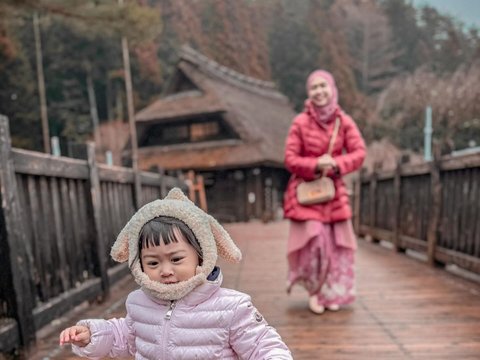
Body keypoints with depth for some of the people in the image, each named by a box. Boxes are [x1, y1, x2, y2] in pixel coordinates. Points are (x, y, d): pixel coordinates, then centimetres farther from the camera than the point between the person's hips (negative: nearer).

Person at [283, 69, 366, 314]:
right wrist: (315, 165, -22)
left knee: (336, 242, 5)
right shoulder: (300, 122, -8)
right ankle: (313, 291, 14)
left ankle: (331, 293, 24)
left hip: (334, 189, 3)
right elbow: (290, 159, -7)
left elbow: (359, 153, -2)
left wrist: (336, 164, -20)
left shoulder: (344, 121, 0)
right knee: (313, 240, -9)